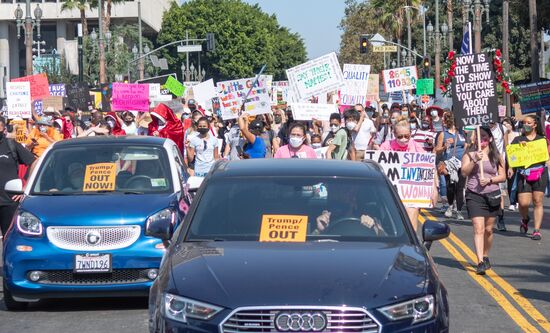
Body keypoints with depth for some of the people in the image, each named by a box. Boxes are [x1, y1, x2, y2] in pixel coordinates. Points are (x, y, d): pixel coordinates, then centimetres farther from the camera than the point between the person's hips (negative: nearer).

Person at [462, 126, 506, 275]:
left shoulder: (496, 156, 7)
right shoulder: (469, 154, 3)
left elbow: (502, 176, 7)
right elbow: (464, 172, -7)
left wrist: (489, 180, -10)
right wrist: (475, 160, -20)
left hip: (492, 195, 2)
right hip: (474, 195, -2)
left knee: (488, 229, 11)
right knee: (478, 228, -13)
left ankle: (486, 257, 31)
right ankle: (480, 262, -19)